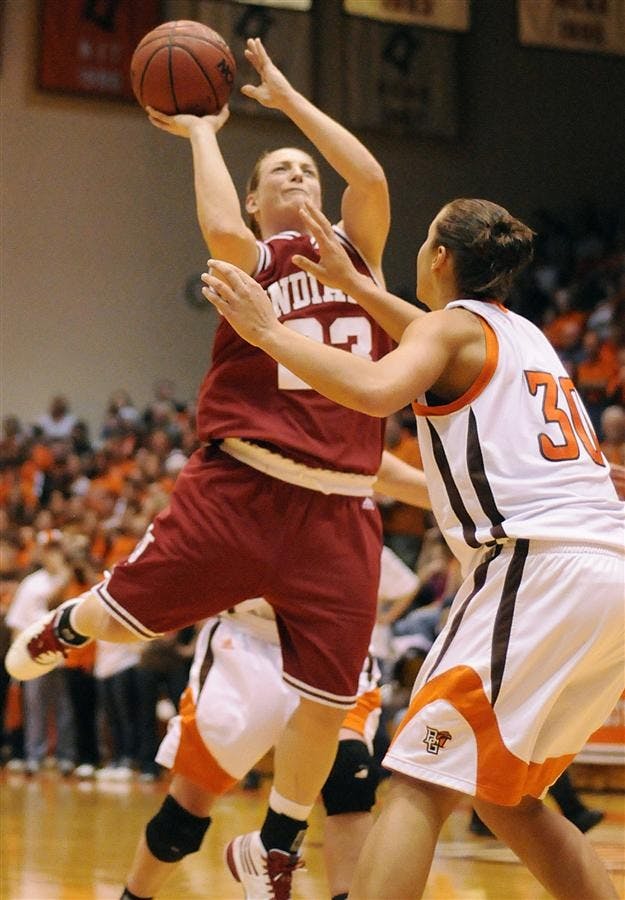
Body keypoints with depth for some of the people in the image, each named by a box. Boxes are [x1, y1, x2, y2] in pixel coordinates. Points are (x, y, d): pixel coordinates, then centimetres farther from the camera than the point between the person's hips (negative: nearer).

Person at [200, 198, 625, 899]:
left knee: (419, 784, -13)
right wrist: (352, 285, 52)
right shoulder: (523, 334, 27)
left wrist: (266, 329, -9)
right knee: (505, 796, 20)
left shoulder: (453, 323, 3)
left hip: (540, 568, -8)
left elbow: (377, 390, -18)